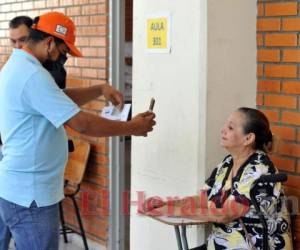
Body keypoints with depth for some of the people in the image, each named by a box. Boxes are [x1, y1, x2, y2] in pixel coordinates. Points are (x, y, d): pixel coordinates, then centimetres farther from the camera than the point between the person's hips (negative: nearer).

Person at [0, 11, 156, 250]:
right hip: (29, 194, -11)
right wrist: (133, 128, -12)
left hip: (22, 189, 11)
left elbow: (61, 99, 21)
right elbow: (82, 123, -23)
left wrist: (100, 90, 7)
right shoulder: (32, 75, -22)